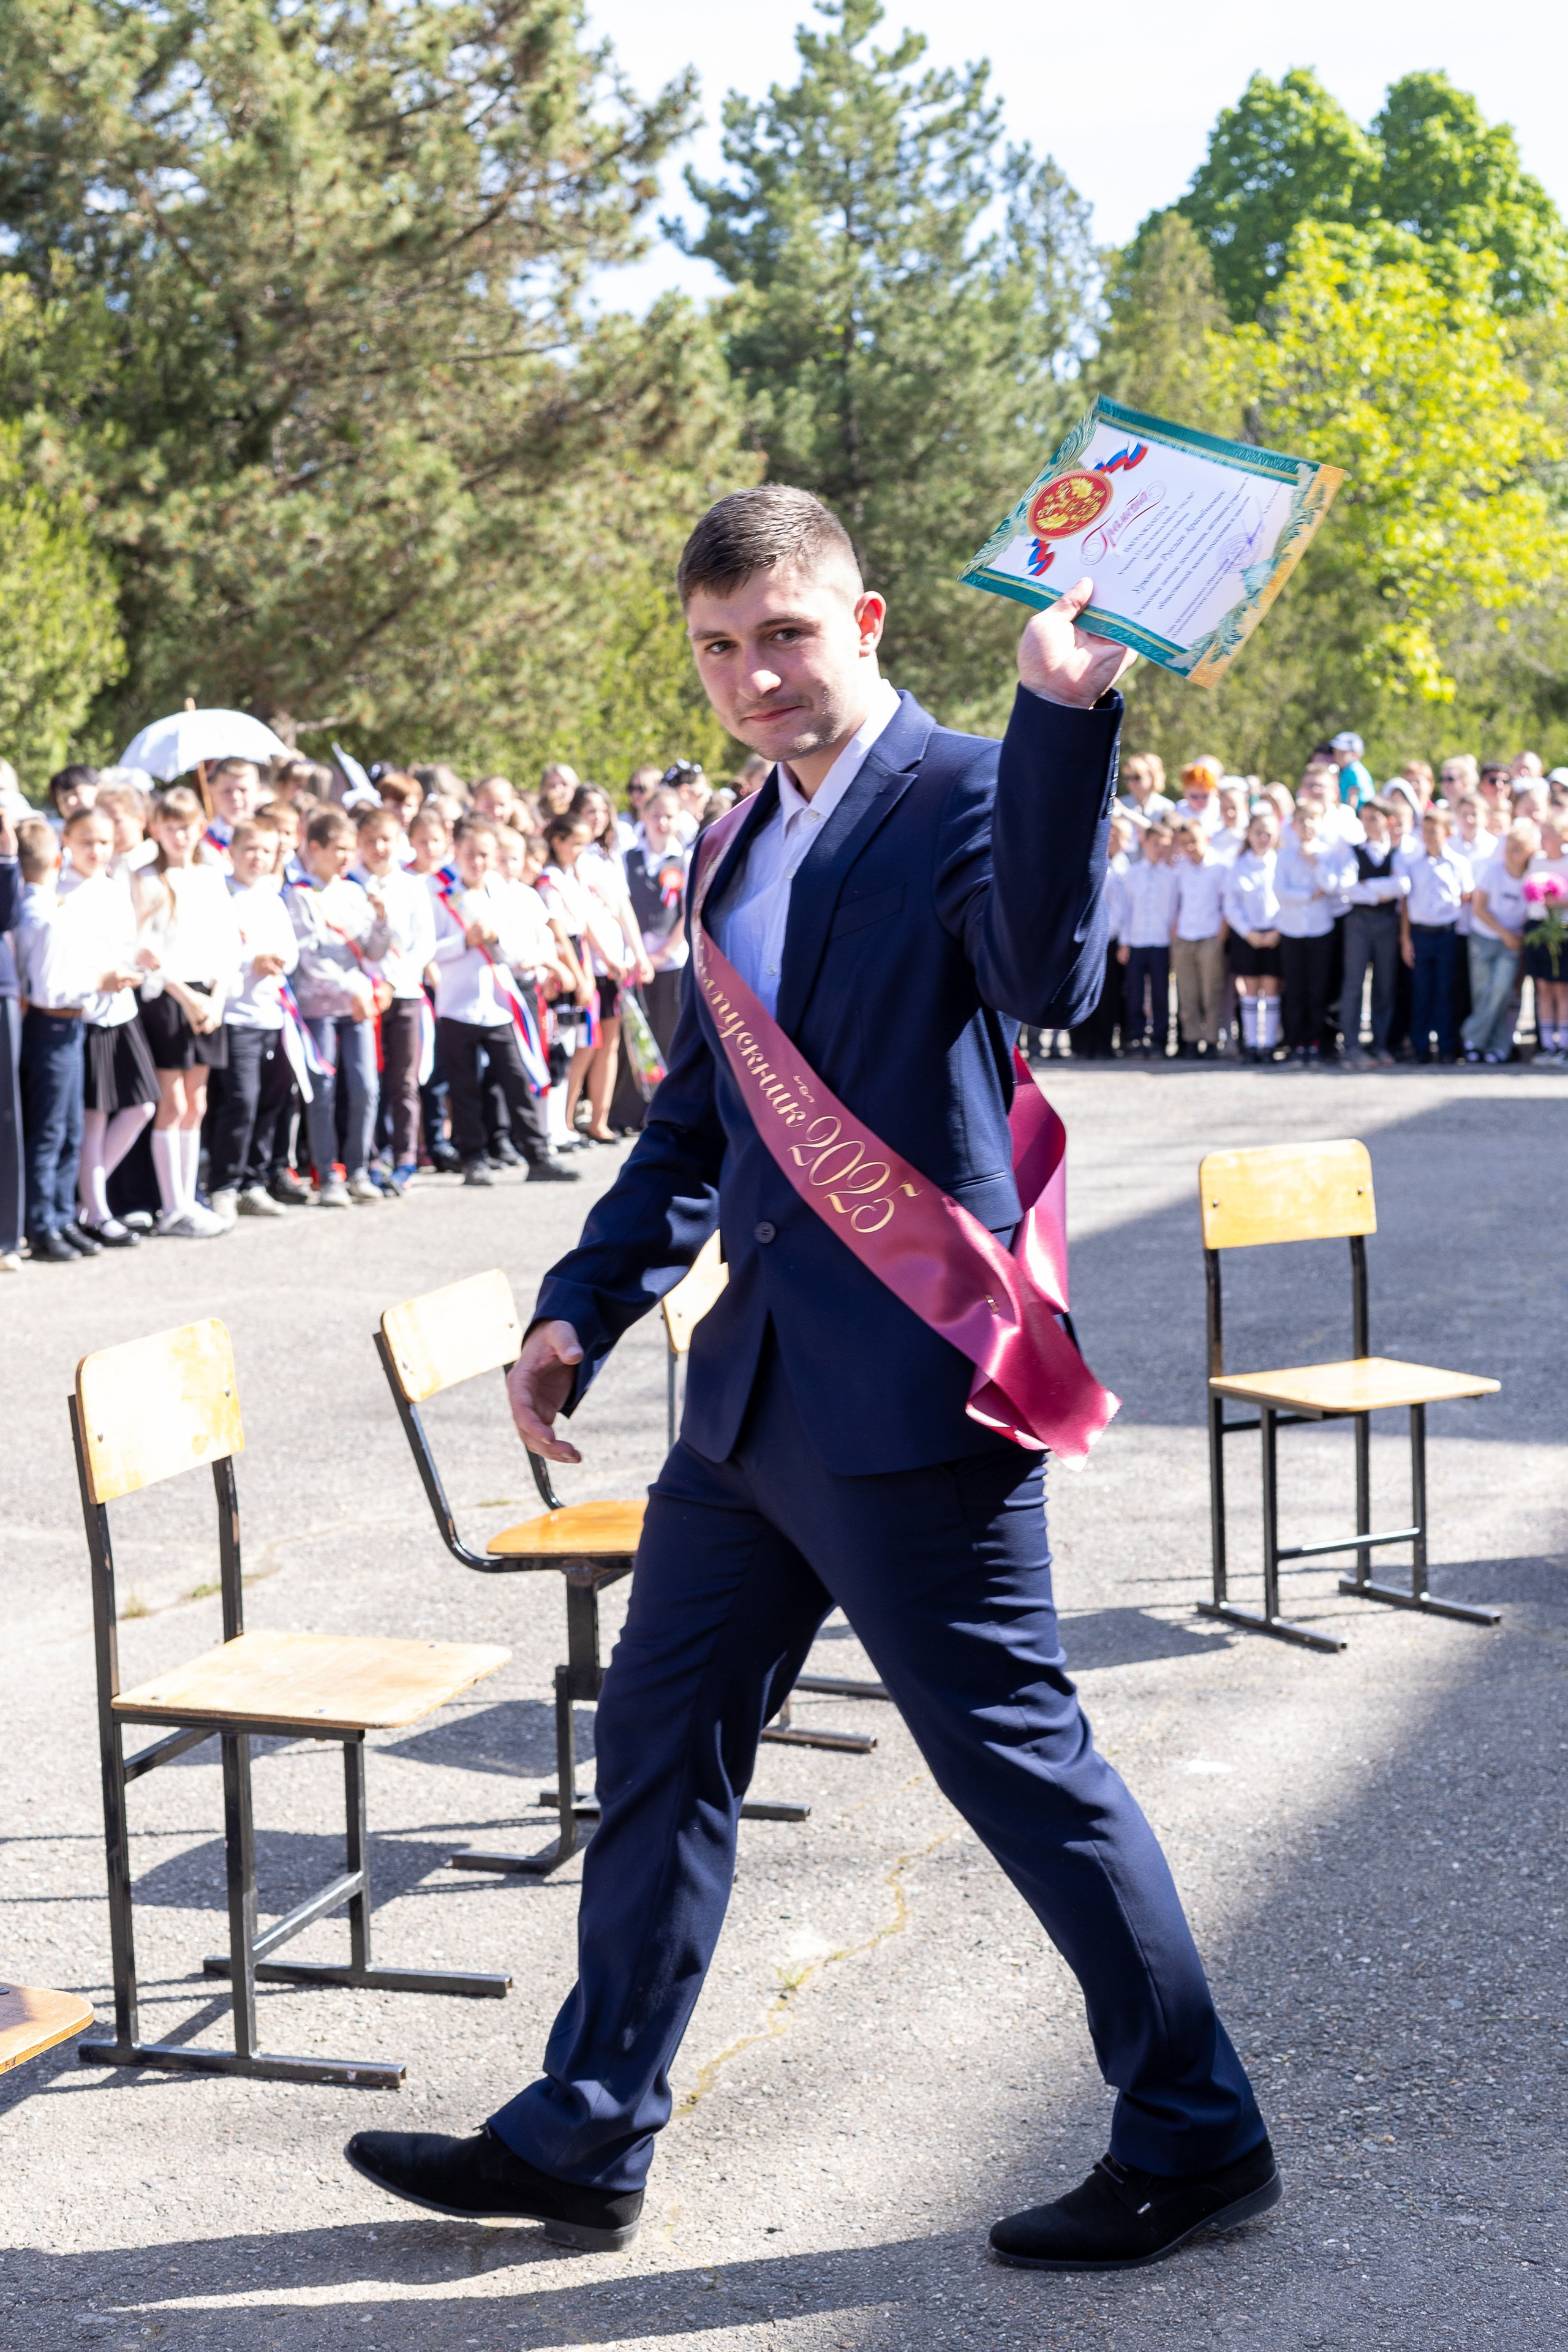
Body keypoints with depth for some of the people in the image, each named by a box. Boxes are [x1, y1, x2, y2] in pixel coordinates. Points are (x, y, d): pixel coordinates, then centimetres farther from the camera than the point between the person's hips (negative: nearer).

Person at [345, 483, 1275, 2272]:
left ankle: (1195, 2138, 18)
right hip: (758, 1386, 9)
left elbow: (1048, 972, -31)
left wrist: (1062, 712, -41)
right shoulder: (752, 843, 15)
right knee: (660, 1741, 14)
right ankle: (584, 2141, 28)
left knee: (1020, 1762, 1)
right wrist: (588, 1302, 11)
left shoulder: (963, 793, -10)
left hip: (907, 1390, -8)